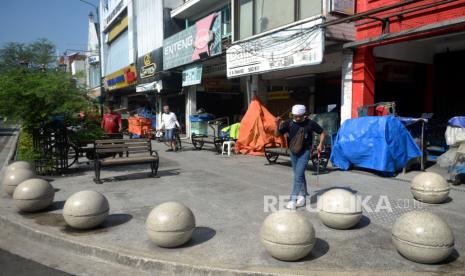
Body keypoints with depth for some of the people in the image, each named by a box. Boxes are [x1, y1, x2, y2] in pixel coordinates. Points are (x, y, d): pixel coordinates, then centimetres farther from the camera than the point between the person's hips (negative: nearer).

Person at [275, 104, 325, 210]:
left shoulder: (310, 123, -11)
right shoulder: (288, 123, -7)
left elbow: (322, 132, 2)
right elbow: (277, 134, -11)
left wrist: (320, 145, -9)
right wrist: (277, 125, -29)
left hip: (305, 152, -4)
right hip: (293, 152, 4)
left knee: (298, 175, -12)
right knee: (300, 175, 17)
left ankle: (293, 200, -10)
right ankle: (303, 195, 33)